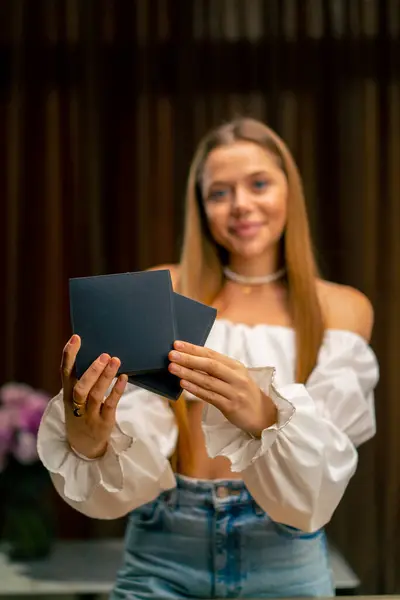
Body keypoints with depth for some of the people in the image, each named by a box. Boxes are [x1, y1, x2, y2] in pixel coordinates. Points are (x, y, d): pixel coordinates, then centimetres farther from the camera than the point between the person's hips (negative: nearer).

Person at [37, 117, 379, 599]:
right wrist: (88, 441, -32)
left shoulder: (341, 308, -1)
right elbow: (138, 431, -11)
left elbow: (326, 454, -13)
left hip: (283, 559, 0)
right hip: (161, 557, 0)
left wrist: (264, 416, -32)